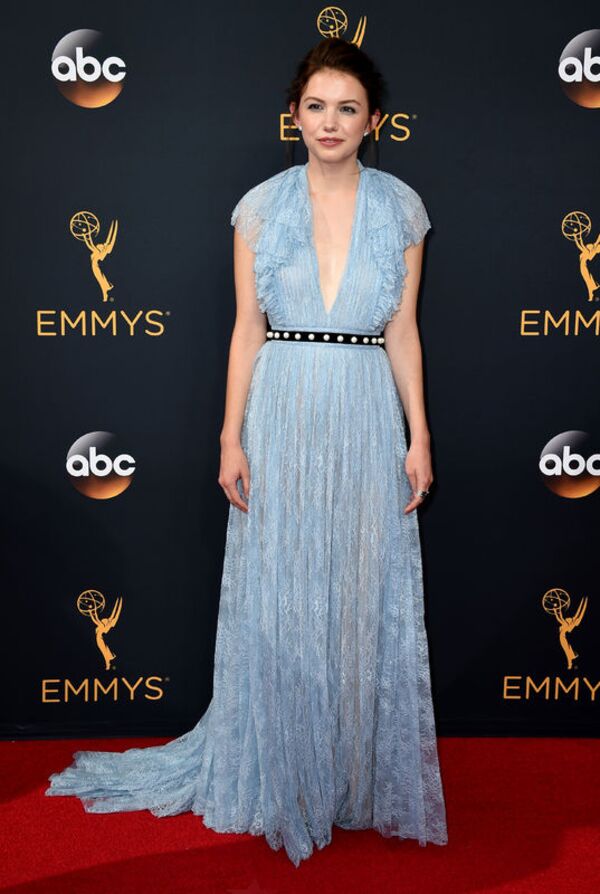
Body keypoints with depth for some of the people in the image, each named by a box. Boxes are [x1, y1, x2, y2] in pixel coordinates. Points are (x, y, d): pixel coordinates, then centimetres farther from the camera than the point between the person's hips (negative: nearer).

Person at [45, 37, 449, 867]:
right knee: (276, 598, 6)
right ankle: (275, 775, 24)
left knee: (366, 599, 7)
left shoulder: (401, 207, 5)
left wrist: (418, 436, -1)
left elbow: (403, 331, 5)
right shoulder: (261, 205, 3)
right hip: (281, 415, 0)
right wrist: (232, 438, -4)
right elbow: (248, 328, 2)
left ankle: (365, 775, 25)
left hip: (367, 420, 1)